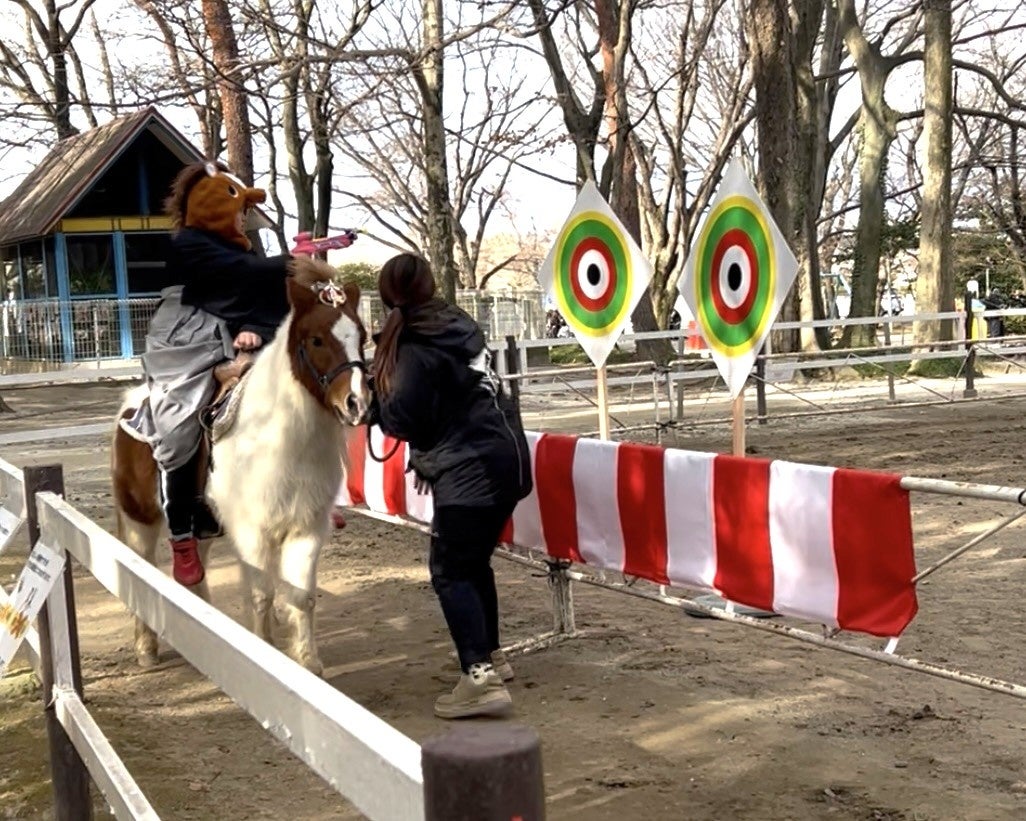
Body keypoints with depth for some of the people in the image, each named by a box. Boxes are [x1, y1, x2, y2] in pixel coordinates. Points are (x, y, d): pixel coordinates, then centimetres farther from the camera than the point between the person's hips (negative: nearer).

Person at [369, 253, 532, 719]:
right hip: (504, 457, 9)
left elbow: (403, 419, -14)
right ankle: (489, 655, 33)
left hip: (470, 471, -9)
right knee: (473, 562, 22)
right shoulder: (458, 324, 12)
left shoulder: (415, 346, -12)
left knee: (450, 573, -7)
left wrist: (375, 402, 6)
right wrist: (428, 457, 21)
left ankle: (481, 680, -16)